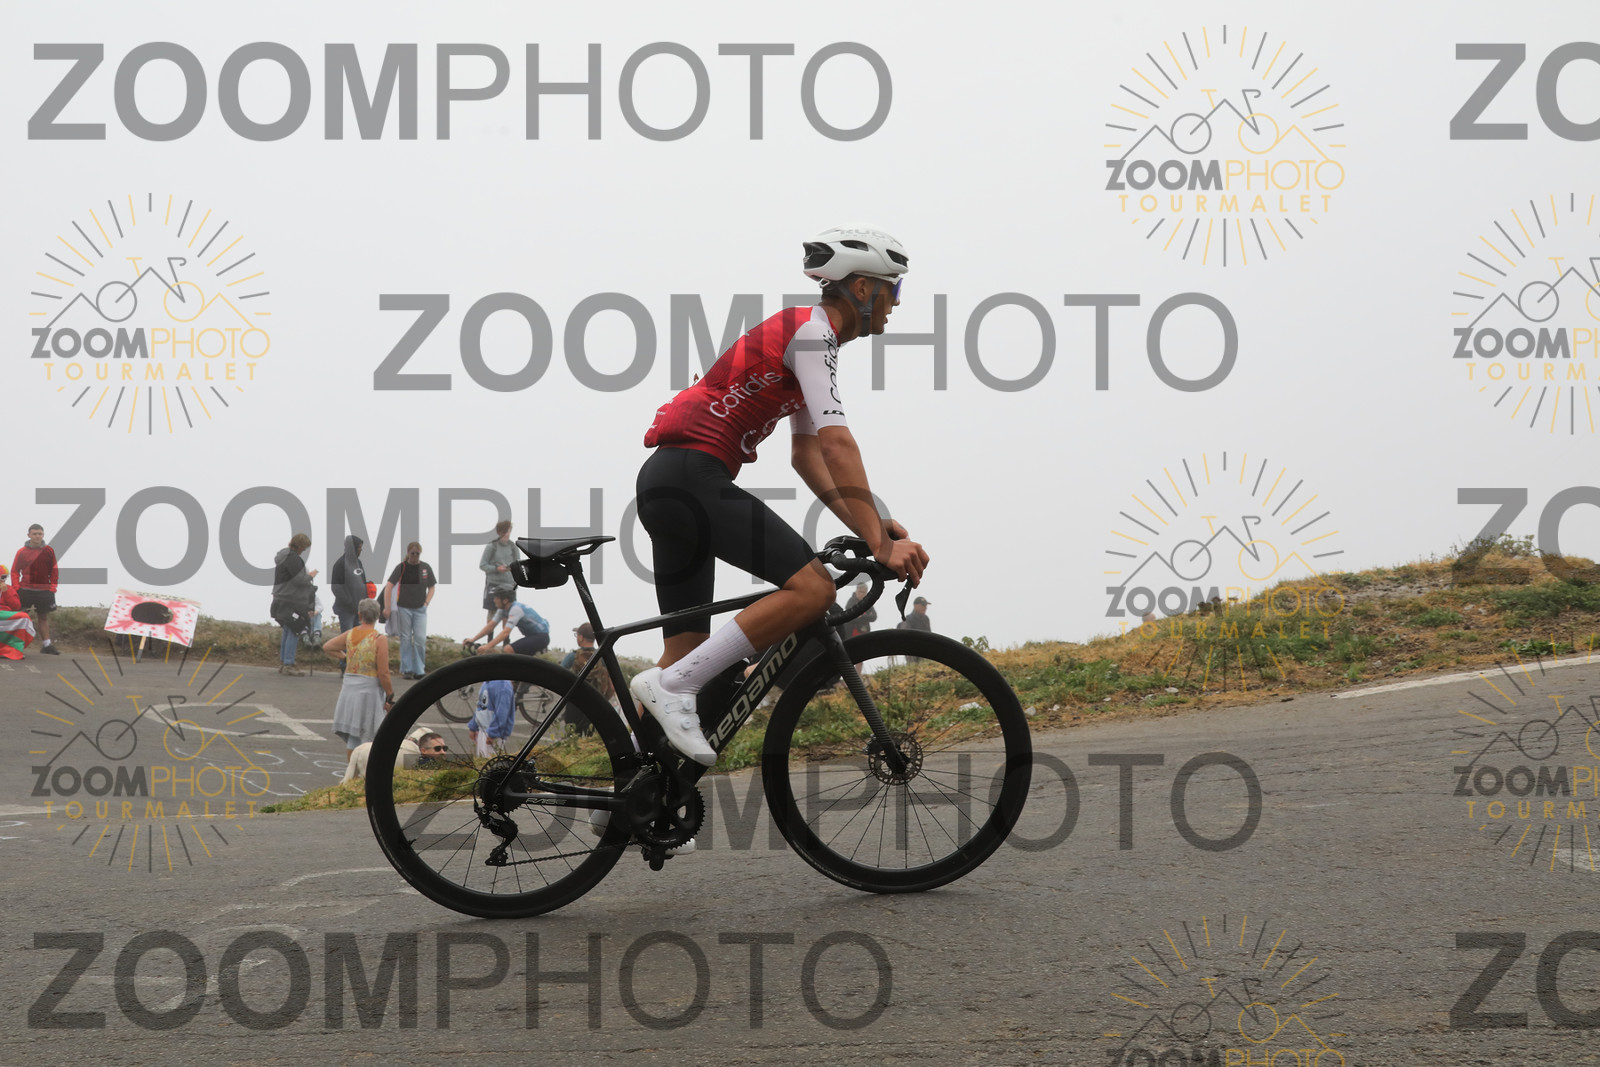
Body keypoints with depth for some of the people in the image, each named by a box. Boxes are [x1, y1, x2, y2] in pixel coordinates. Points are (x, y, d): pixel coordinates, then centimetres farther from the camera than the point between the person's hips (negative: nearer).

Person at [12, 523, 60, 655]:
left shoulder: (49, 551, 4)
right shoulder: (22, 552, 2)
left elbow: (54, 571, 9)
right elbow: (15, 571, 5)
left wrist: (52, 588, 2)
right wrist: (16, 587, -4)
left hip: (44, 591, 1)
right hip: (25, 591, -1)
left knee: (43, 617, 8)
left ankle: (46, 645, 11)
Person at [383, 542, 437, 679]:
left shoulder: (426, 568, 4)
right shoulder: (401, 567, -4)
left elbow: (431, 587, 14)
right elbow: (389, 586, -8)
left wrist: (426, 602, 0)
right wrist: (387, 607, -13)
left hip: (420, 609, 2)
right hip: (404, 608, -2)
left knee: (421, 639, -5)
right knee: (406, 639, 3)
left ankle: (419, 670, 4)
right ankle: (406, 669, 12)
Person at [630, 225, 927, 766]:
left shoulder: (810, 337, 24)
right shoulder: (812, 331, -8)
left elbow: (806, 455, 23)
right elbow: (837, 444, -19)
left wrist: (868, 527, 12)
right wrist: (881, 543, -22)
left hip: (666, 481, 11)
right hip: (691, 476, -11)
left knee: (689, 649, 11)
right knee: (812, 588, -19)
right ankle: (671, 684, -19)